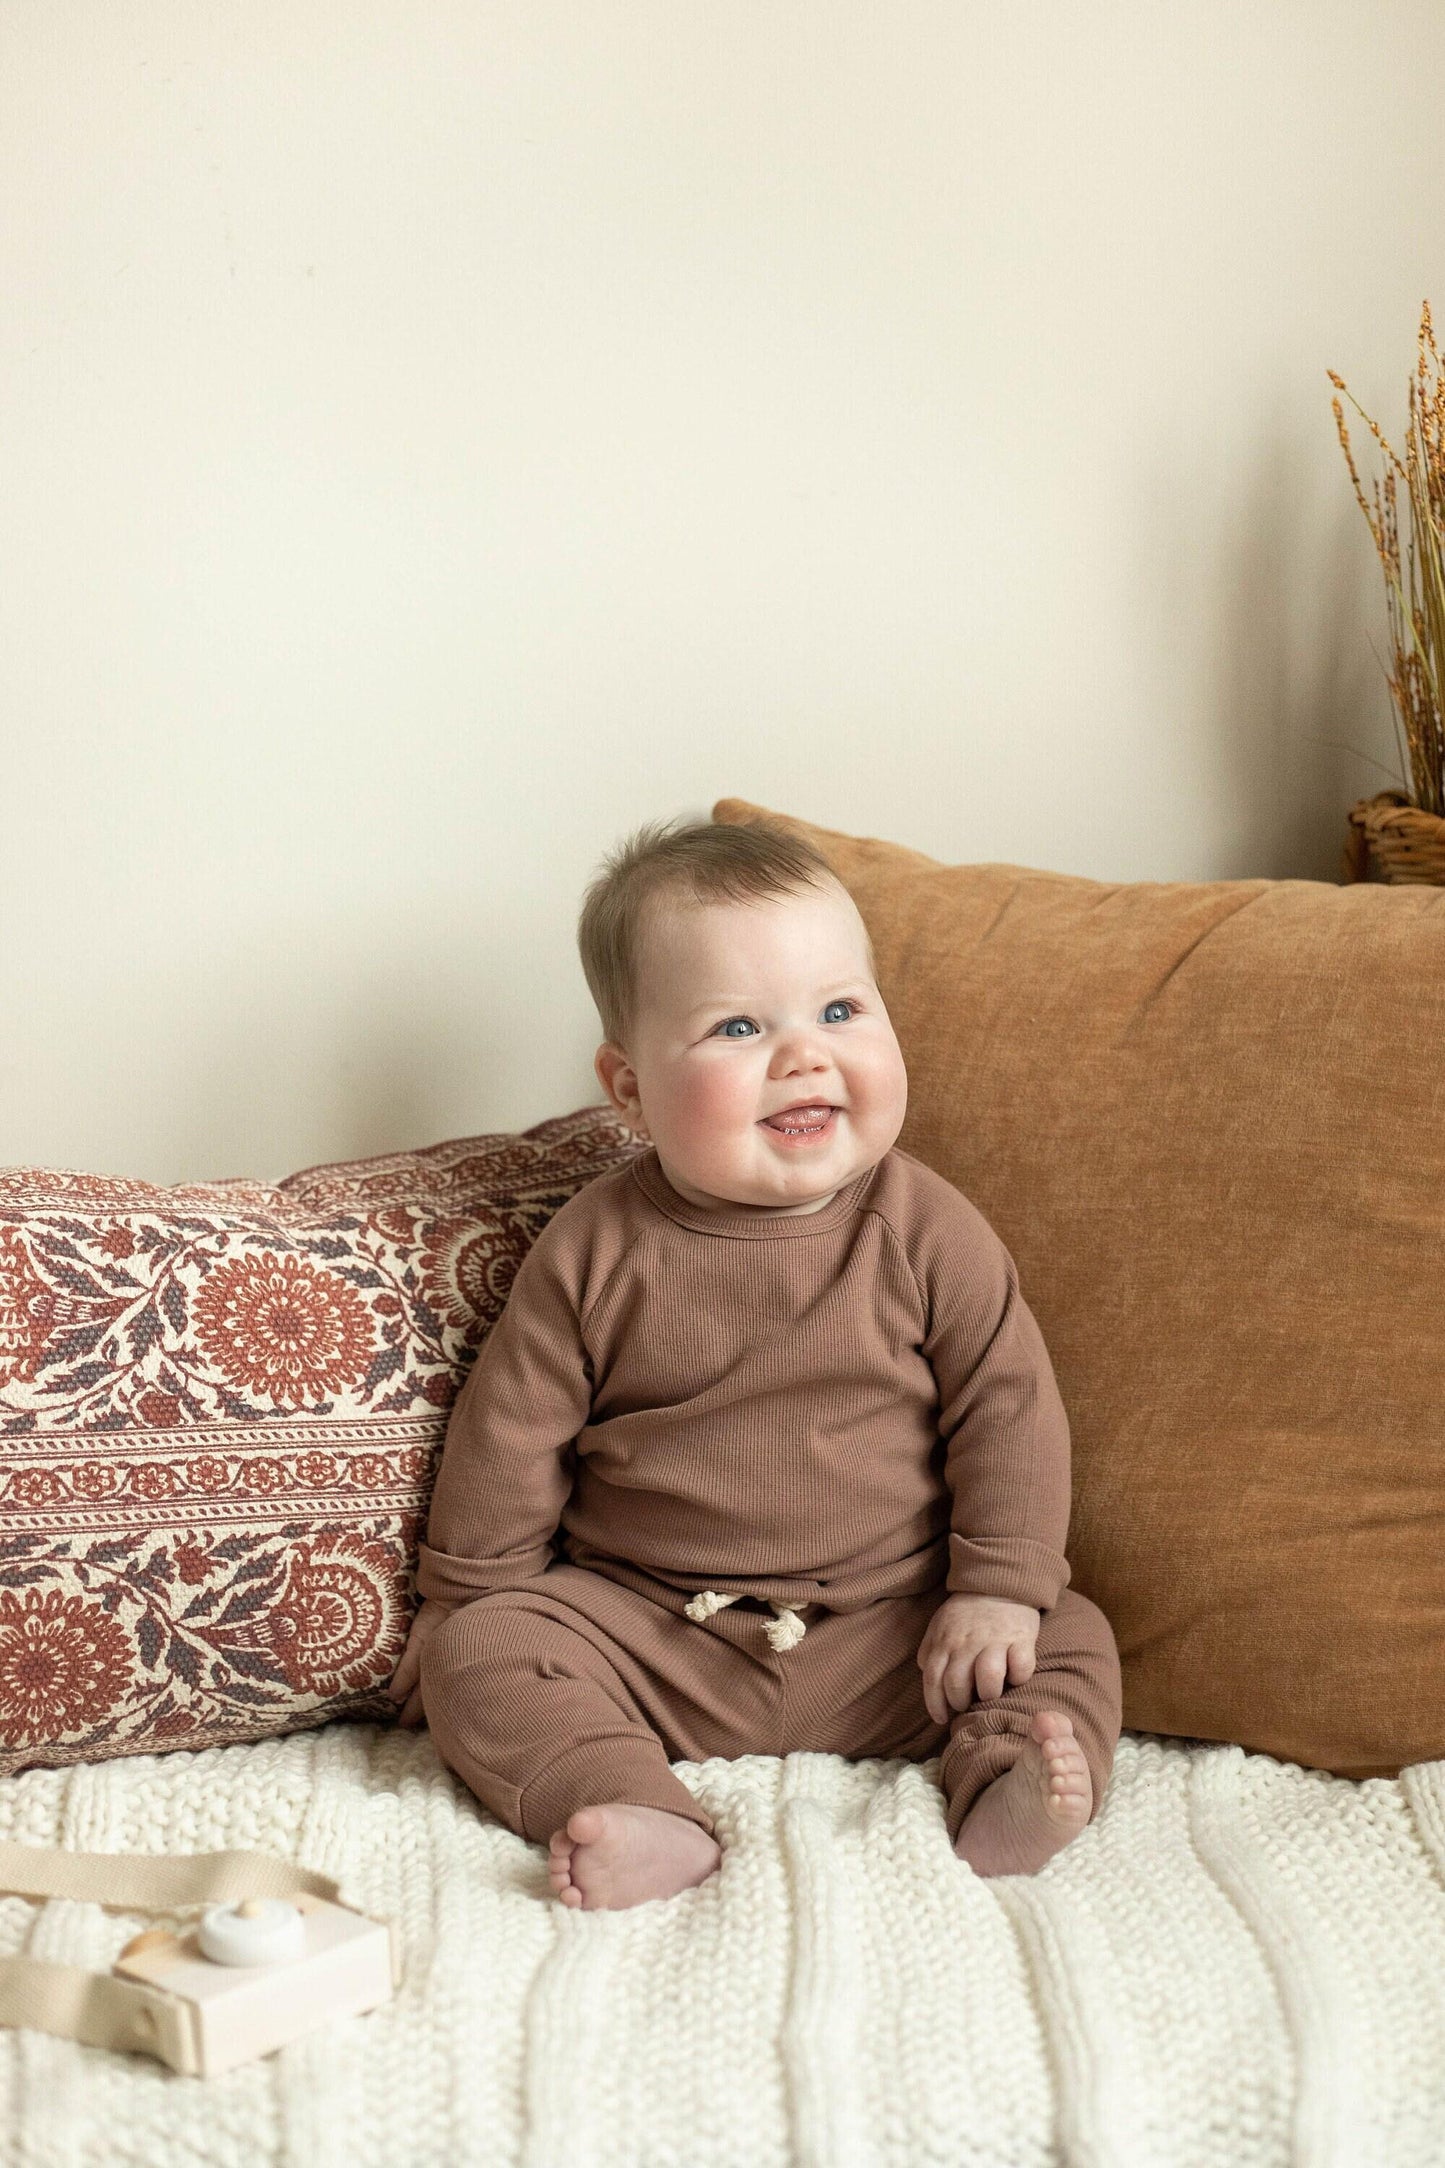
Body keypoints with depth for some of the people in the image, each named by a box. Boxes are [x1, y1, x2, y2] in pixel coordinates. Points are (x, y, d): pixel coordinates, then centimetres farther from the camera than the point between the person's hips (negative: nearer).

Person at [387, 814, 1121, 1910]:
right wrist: (468, 1602, 6)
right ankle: (643, 1817, -33)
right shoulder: (595, 1251, -6)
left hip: (890, 1632, 0)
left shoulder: (926, 1230, -7)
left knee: (1069, 1641, -15)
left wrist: (1002, 1588, -11)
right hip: (646, 1635, 0)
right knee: (479, 1653, -20)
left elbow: (1007, 1406, -4)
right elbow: (514, 1432, 2)